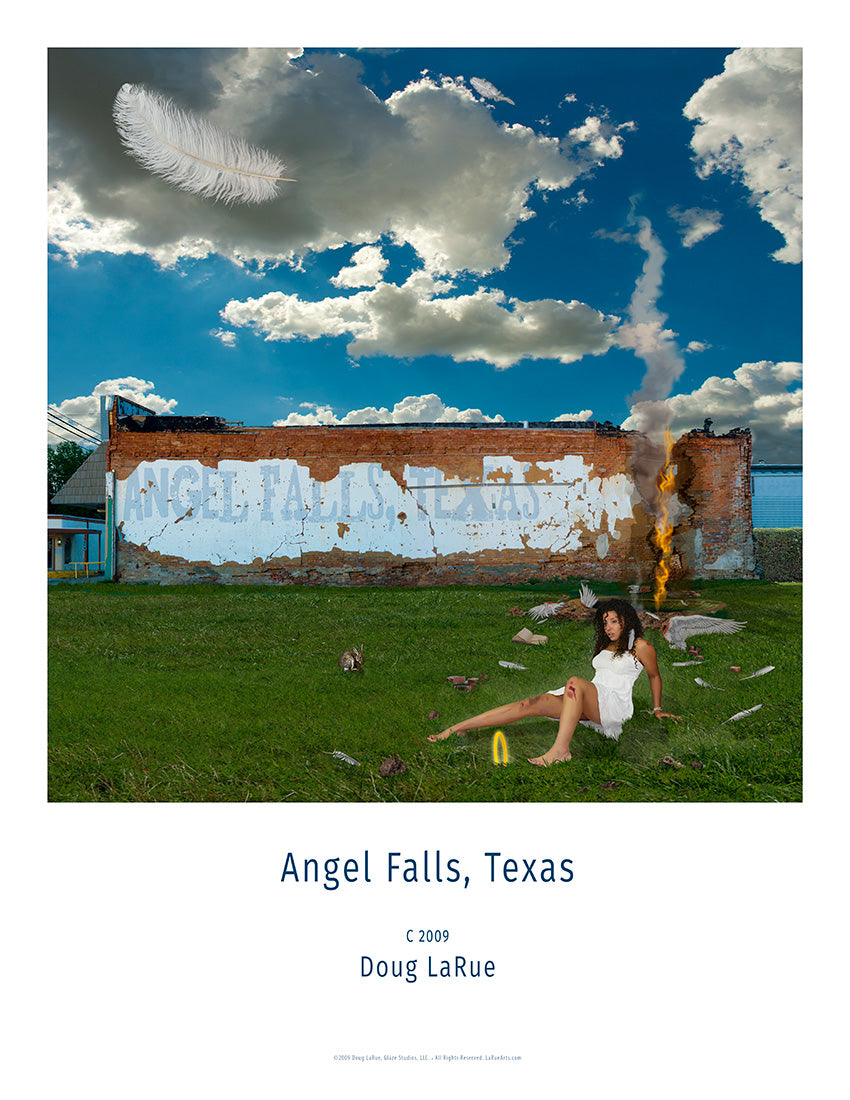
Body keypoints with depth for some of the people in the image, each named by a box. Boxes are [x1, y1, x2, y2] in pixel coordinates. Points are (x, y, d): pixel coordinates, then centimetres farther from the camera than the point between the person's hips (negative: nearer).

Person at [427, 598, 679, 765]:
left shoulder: (640, 646, 3)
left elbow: (655, 676, 14)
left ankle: (560, 750, -50)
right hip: (588, 705, 6)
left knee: (576, 682, -38)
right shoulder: (604, 646, 22)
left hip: (615, 706, -5)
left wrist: (657, 709, 20)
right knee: (533, 704, -18)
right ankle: (457, 729, -28)